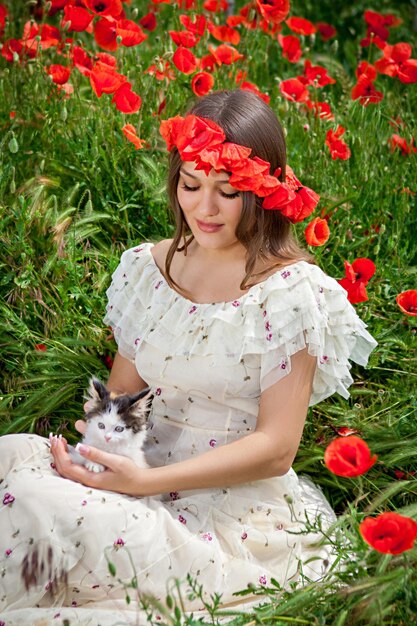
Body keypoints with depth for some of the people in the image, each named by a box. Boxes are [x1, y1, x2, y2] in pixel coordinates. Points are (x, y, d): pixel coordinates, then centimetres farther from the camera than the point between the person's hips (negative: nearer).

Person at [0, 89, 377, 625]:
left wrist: (146, 481, -23)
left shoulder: (292, 291, -10)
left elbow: (275, 449, -12)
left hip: (240, 508, -5)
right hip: (144, 469, 6)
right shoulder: (147, 268, 8)